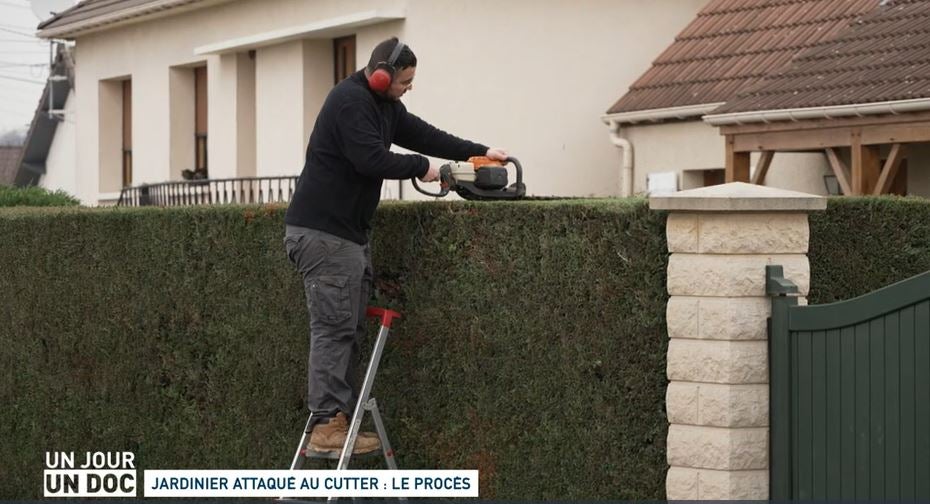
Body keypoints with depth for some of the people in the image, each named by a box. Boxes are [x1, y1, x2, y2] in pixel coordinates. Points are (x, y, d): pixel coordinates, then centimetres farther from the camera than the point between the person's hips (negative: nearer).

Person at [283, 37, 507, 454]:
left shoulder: (385, 106, 15)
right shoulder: (350, 101, -16)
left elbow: (422, 134, 21)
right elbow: (372, 159, -23)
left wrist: (479, 152, 17)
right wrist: (420, 167, -8)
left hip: (349, 233, 10)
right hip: (322, 232, -10)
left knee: (349, 330, 8)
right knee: (334, 328, -11)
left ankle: (341, 419, 9)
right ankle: (327, 424, -12)